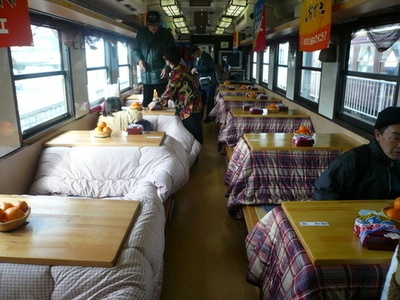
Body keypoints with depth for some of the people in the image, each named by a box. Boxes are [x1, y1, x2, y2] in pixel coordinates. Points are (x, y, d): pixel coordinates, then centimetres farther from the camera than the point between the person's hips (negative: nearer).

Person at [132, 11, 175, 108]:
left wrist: (167, 68, -15)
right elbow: (135, 49, 11)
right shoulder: (141, 33, 3)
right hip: (146, 74, 2)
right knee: (146, 101, 9)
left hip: (160, 74, -2)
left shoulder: (166, 34, -4)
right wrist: (139, 60, -8)